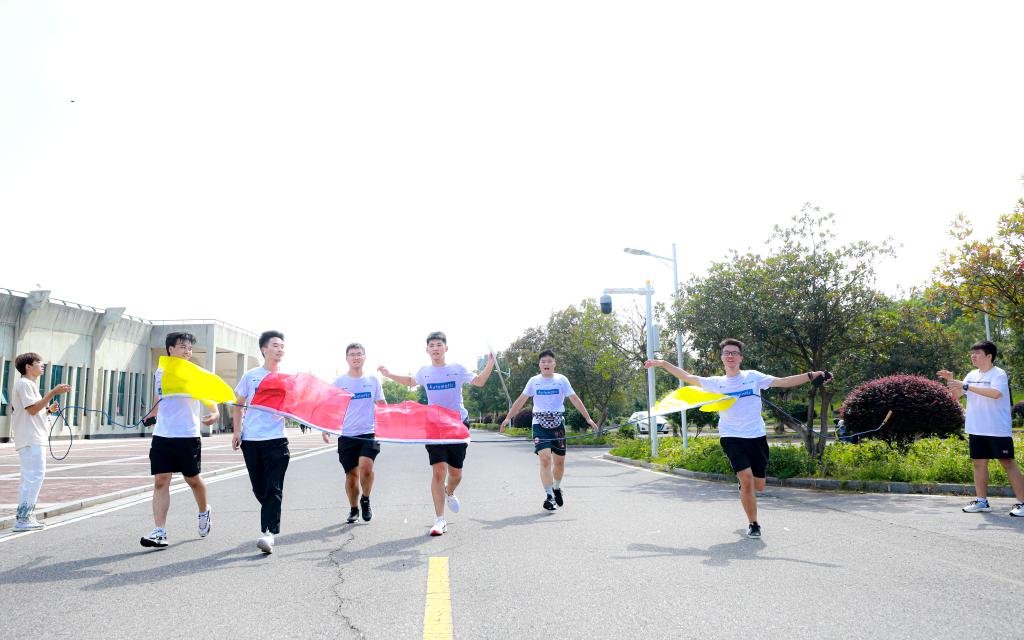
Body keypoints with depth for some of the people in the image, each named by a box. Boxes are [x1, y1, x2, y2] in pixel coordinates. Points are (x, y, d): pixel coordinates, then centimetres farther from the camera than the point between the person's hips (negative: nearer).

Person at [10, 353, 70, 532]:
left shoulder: (29, 384, 22)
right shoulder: (24, 383, -9)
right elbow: (32, 409, -19)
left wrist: (49, 409, 9)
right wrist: (53, 393, -22)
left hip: (34, 438, 11)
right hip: (30, 439, -11)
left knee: (30, 476, 14)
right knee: (35, 475, -13)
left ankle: (24, 516, 20)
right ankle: (23, 518, -12)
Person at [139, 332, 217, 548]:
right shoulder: (160, 373, 8)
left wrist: (214, 413, -32)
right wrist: (151, 416, 31)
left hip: (189, 437, -2)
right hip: (162, 436, 3)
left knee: (193, 480, 11)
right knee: (161, 481, -5)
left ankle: (204, 511, 39)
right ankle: (159, 532, -4)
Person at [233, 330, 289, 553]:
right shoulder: (250, 376, 7)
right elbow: (239, 404, 14)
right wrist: (237, 430, 7)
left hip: (276, 439, -1)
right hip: (250, 439, 1)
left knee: (274, 488, -10)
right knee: (259, 488, 9)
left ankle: (268, 533, -13)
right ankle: (271, 518, 32)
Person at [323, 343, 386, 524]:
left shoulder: (373, 380, 6)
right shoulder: (339, 382, 4)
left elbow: (382, 406, 12)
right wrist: (325, 429, -5)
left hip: (369, 433, -1)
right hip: (346, 435, 1)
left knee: (366, 467, -20)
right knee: (351, 474, 7)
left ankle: (365, 500, 7)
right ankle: (353, 509, 28)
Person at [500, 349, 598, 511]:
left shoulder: (561, 379, 2)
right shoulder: (534, 381, 4)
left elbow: (575, 399, 1)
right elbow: (521, 400, 10)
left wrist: (588, 418, -5)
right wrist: (508, 418, 8)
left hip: (558, 424, 1)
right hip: (540, 425, -1)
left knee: (559, 461, 7)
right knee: (545, 458, -16)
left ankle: (557, 488, 34)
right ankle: (549, 496, -10)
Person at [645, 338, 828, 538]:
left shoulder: (753, 376, 3)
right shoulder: (717, 383, 5)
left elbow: (784, 382, -1)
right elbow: (687, 377, 7)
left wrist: (812, 375, -10)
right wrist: (663, 363, 3)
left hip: (757, 437, 1)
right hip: (732, 438, -1)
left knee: (758, 486, 7)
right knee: (746, 480, -18)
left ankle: (744, 486, 44)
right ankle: (753, 524, 1)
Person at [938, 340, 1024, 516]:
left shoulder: (999, 374, -9)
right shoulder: (972, 375, 11)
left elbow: (996, 393, -28)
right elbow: (956, 395, 13)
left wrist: (966, 386, -29)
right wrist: (951, 380, -4)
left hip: (998, 430, -7)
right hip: (976, 430, 7)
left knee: (1008, 463, -3)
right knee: (979, 462, 8)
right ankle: (981, 501, 16)